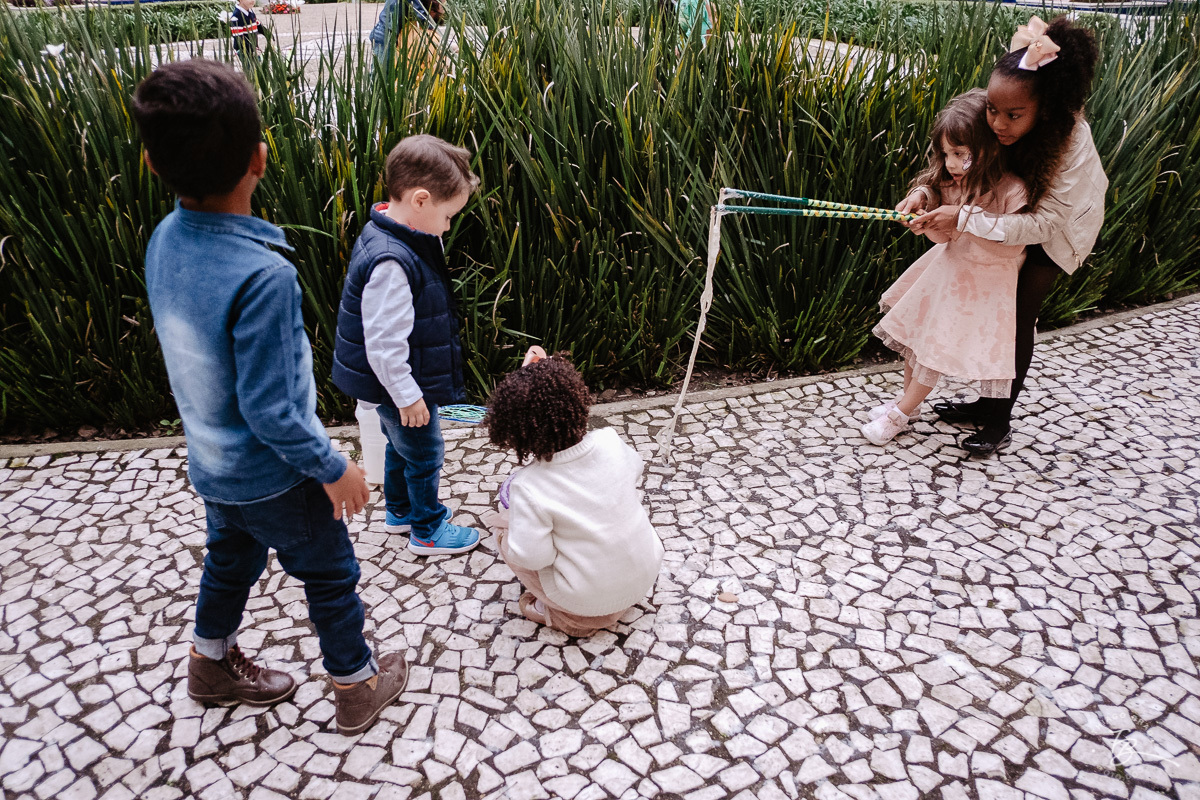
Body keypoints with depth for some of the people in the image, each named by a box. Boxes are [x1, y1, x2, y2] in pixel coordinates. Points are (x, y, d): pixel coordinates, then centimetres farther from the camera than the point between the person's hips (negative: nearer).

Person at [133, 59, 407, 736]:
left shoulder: (166, 240, -9)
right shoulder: (262, 275, -34)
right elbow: (270, 410, -29)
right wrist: (333, 467, -15)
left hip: (212, 464, 7)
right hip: (272, 476, -7)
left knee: (232, 560, 29)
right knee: (331, 576, 15)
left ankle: (213, 664, 52)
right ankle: (359, 686, 35)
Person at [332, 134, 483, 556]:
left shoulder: (386, 234, 0)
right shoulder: (390, 261, -33)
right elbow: (384, 341, -30)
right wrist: (407, 395, -21)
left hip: (400, 380, 10)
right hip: (400, 384, -10)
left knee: (400, 445, 27)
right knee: (424, 455, 10)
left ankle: (400, 511, 47)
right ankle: (427, 530, 31)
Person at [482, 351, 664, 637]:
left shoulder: (528, 487, -25)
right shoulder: (611, 442, -14)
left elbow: (531, 556, -21)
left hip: (588, 600, -4)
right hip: (647, 576, 4)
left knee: (504, 524, 9)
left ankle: (557, 611, 10)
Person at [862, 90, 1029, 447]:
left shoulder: (1012, 190, -23)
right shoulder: (950, 180, -4)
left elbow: (1013, 248, -23)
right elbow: (944, 237, -3)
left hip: (985, 281, -6)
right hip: (947, 267, 6)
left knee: (940, 343, 0)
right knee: (916, 329, 10)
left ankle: (900, 413, 15)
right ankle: (907, 399, 30)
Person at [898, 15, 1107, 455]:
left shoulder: (1071, 141, -38)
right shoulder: (997, 126, -27)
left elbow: (1044, 223, -38)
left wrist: (965, 220, -48)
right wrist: (924, 192, -35)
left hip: (1062, 225, -5)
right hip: (1021, 212, 5)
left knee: (1018, 313, -6)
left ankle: (999, 421, 7)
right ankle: (988, 403, 21)